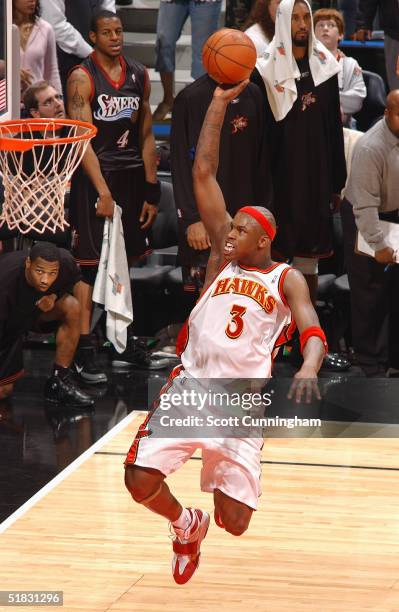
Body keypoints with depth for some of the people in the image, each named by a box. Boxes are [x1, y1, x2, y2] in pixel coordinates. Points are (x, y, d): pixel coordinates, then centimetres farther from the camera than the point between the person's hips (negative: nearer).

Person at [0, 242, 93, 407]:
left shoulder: (65, 262, -29)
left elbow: (73, 283, -2)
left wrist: (54, 296, -23)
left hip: (39, 307, 4)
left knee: (71, 307, -27)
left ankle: (59, 383, -16)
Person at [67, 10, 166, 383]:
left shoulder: (138, 75, 10)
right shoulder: (82, 78, -8)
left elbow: (146, 135, 13)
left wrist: (151, 190, 8)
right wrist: (102, 191, -20)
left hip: (131, 176, 6)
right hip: (94, 177, -6)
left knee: (123, 264, 12)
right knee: (90, 264, -6)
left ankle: (125, 344, 20)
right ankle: (84, 352, -4)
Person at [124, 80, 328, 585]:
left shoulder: (286, 279, 4)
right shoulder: (222, 254, 10)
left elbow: (312, 332, -12)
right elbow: (203, 174, 5)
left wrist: (309, 368, -36)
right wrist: (219, 104, 0)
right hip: (190, 385, 2)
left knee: (234, 524, -6)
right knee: (140, 479, -16)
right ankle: (186, 525, 19)